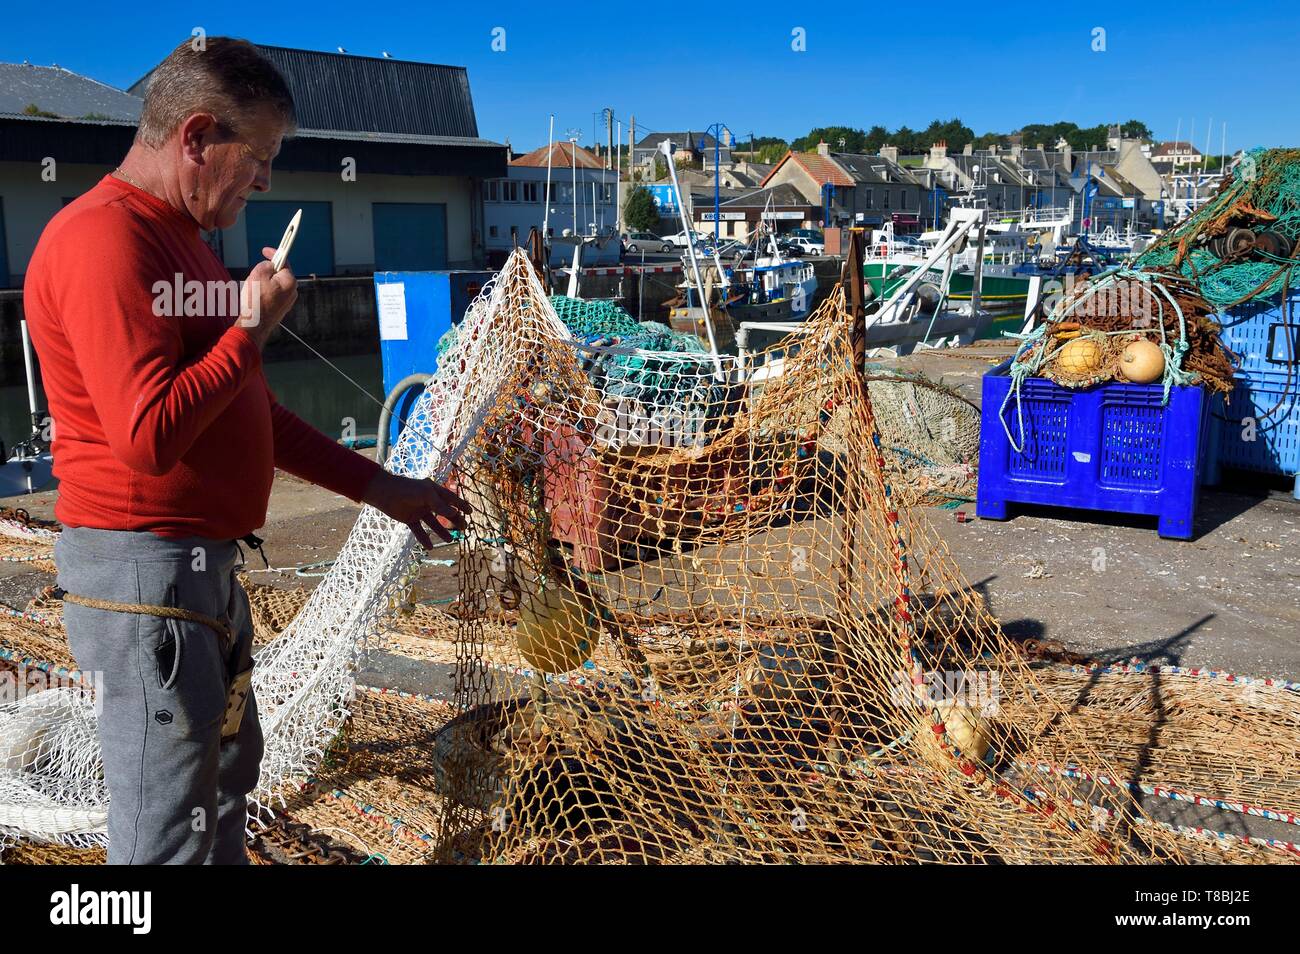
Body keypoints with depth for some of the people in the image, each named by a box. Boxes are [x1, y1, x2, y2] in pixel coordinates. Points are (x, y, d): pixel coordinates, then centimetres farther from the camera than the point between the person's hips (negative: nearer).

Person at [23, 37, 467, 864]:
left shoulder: (182, 240, 15)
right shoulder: (103, 239, -17)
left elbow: (252, 412, 18)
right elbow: (149, 433, -26)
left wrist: (380, 487, 15)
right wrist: (252, 328, -14)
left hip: (205, 562, 10)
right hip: (143, 566, -10)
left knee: (229, 775, 23)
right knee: (170, 825, 0)